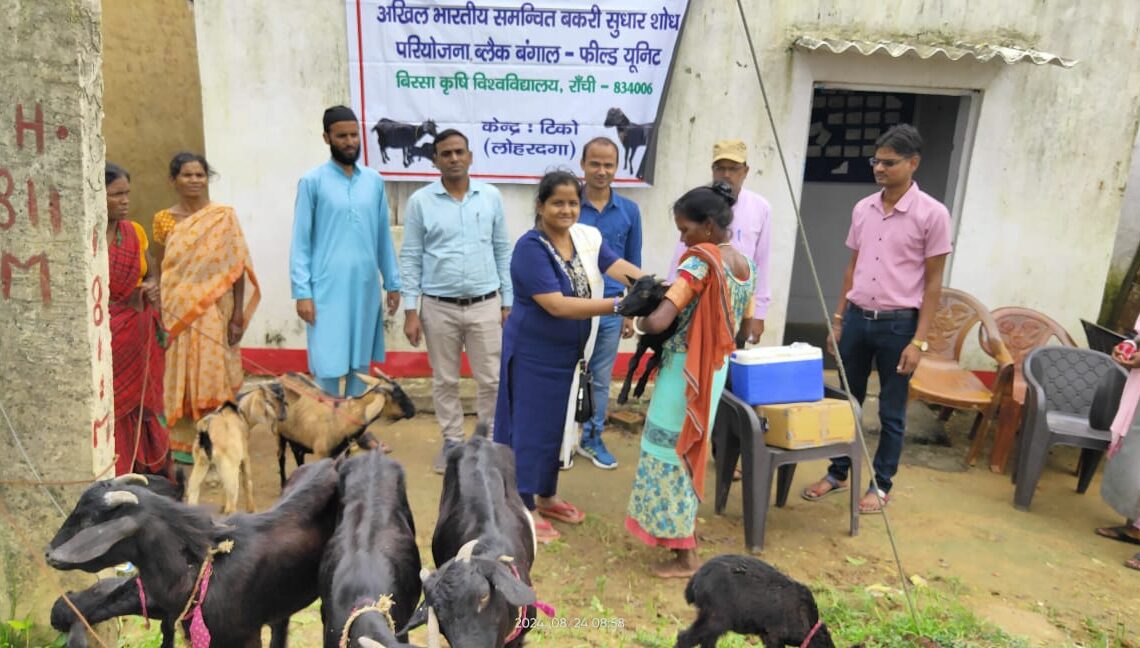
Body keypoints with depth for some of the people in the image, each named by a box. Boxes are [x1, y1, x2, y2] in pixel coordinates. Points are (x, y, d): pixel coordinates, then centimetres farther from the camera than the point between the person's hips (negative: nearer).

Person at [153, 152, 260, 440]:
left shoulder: (224, 216, -1)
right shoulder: (164, 220, 6)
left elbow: (237, 268, -2)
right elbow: (158, 270, 8)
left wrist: (238, 314, -7)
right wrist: (158, 316, 4)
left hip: (215, 313, -2)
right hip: (176, 314, 2)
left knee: (214, 375, 2)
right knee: (181, 376, 7)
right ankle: (184, 441, 20)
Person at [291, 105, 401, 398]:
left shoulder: (374, 180, 9)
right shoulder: (312, 181, -2)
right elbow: (301, 241, -3)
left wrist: (393, 282, 10)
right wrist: (302, 292, -9)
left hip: (366, 288, 4)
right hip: (327, 289, -4)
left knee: (359, 364, 10)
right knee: (330, 368, -2)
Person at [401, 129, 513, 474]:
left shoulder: (491, 197, 2)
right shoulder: (420, 201, -1)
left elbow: (503, 251, 7)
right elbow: (410, 258, 0)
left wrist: (508, 303, 5)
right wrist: (410, 311, -4)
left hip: (485, 305, 1)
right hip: (438, 307, 0)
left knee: (491, 379, 6)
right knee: (445, 381, 11)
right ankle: (451, 442, 27)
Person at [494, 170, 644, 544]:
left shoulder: (588, 237, 0)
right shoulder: (531, 248, -21)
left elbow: (618, 266, -15)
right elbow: (556, 305, -29)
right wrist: (618, 305, -34)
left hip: (569, 352, 7)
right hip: (534, 353, -7)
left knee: (558, 424, 17)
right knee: (532, 427, 3)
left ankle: (547, 497, 35)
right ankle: (525, 507, 18)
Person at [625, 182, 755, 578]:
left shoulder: (702, 259, -19)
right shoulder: (746, 264, 6)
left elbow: (658, 322, -26)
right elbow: (744, 326, 17)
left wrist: (636, 321, -6)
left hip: (687, 372, -8)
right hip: (716, 371, 8)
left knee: (670, 455, 4)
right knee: (689, 452, 22)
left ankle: (686, 556, 11)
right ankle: (683, 535, 36)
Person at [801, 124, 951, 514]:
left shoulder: (932, 214, -8)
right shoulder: (862, 209, 6)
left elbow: (933, 283, -7)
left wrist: (919, 340, -11)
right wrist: (838, 319, 12)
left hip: (897, 324, -4)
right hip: (857, 318, 5)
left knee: (891, 412, 8)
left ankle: (881, 485, 22)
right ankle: (838, 473, 28)